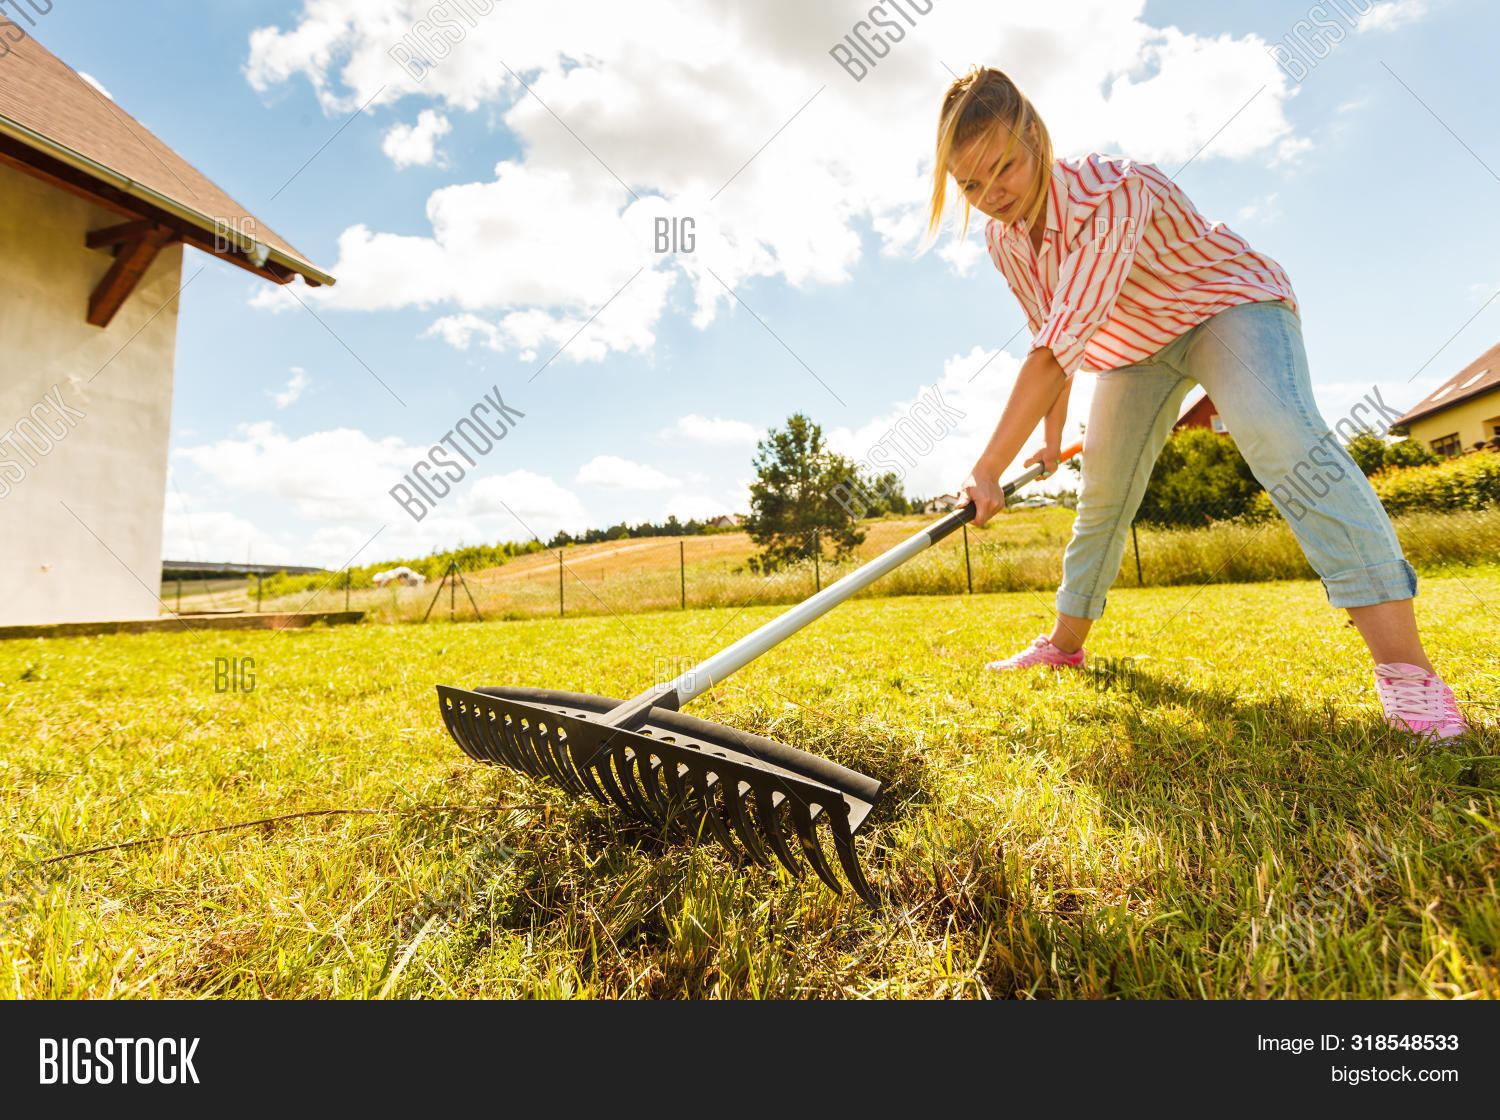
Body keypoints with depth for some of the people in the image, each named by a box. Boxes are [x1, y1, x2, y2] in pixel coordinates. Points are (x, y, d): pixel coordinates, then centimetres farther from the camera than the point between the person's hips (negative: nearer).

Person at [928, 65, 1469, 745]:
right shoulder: (1002, 238, -10)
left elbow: (1060, 348, -43)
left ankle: (1403, 662, -34)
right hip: (1134, 346, 6)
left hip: (1229, 303, -6)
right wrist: (1052, 436, 8)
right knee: (1102, 496, 5)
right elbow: (1049, 340, 4)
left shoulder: (1112, 190, -34)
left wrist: (987, 470, -44)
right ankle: (1064, 644, 20)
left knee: (1278, 433, -35)